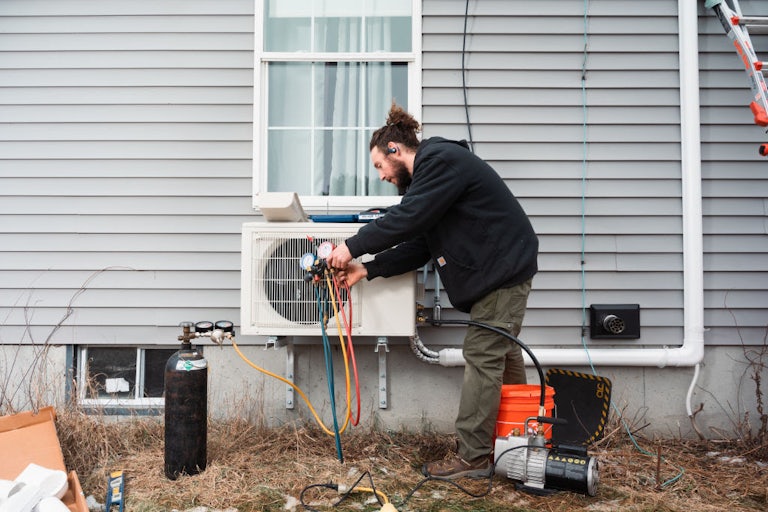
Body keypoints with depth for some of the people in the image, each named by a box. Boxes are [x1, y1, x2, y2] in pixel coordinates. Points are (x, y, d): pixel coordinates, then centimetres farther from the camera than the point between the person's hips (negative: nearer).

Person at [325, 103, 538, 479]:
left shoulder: (441, 160, -16)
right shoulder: (427, 175, 15)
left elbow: (406, 219, -25)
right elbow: (418, 246, 9)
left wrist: (354, 247, -18)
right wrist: (367, 269, 1)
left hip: (504, 268, -10)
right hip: (497, 268, 10)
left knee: (482, 357, -9)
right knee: (502, 354, 17)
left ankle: (472, 458, -2)